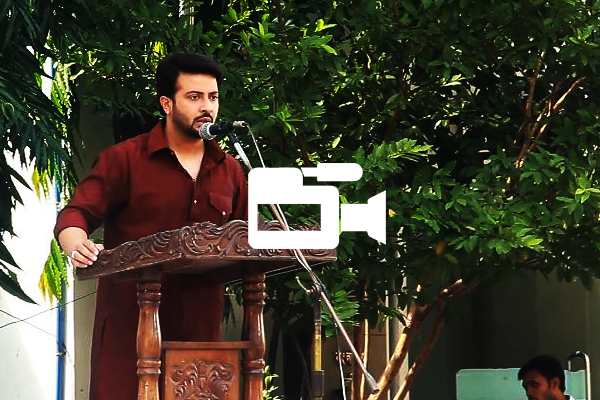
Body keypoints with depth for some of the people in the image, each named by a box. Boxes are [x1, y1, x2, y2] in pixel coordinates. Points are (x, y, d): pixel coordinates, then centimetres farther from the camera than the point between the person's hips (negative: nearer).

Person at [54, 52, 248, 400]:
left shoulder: (229, 171, 16)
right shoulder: (124, 160, 1)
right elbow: (75, 216, -5)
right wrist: (77, 246, -28)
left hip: (201, 325, 4)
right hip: (130, 323, -4)